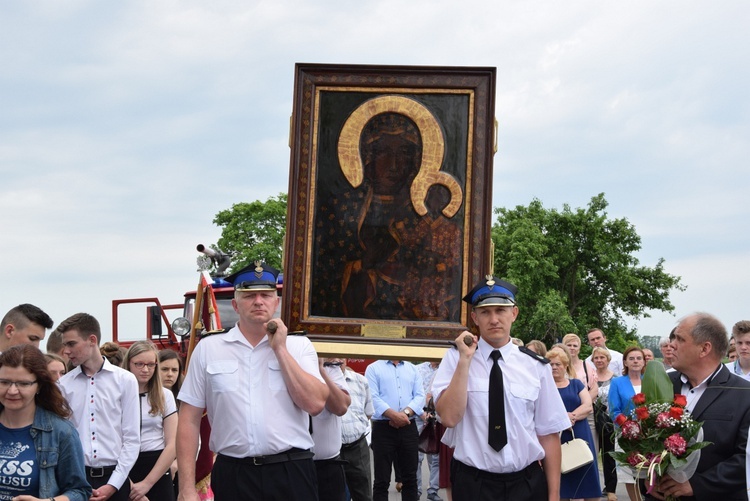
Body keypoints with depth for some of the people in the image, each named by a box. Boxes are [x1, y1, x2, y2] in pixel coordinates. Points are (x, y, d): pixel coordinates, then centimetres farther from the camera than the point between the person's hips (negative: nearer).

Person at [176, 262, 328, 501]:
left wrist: (280, 349, -7)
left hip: (291, 473, 0)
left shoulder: (299, 345, 4)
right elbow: (189, 419, 2)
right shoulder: (208, 348, 3)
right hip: (233, 475, 0)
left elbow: (315, 404, -8)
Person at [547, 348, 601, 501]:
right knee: (561, 483, 1)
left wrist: (571, 416, -15)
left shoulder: (576, 383, 13)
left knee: (588, 479, 1)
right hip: (557, 440, -2)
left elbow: (588, 406, 1)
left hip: (581, 437, 2)